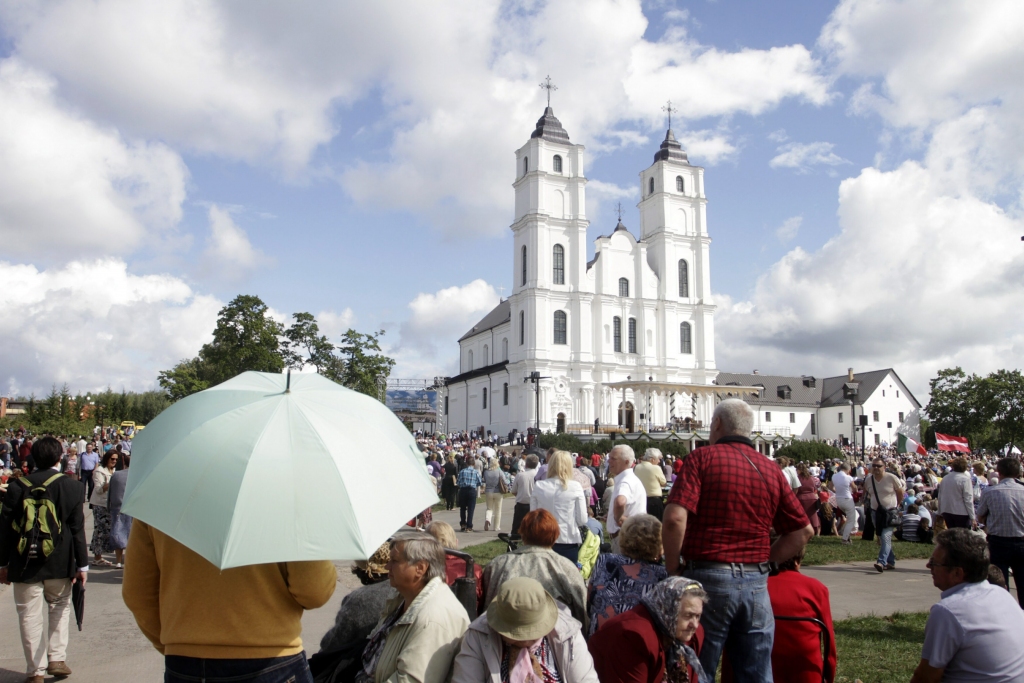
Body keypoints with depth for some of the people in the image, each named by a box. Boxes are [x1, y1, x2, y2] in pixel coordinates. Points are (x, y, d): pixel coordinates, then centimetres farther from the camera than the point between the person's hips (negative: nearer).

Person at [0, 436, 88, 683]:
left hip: (24, 564, 1)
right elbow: (77, 529, -6)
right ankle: (57, 658, 14)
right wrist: (82, 564, 0)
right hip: (60, 563, 0)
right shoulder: (72, 487, -8)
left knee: (31, 616, 7)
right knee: (59, 608, 18)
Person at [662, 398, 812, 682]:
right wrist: (763, 560, 14)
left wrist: (672, 570, -5)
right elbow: (803, 531, 11)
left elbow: (675, 518, -17)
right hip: (756, 583, 4)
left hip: (708, 577, -4)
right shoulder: (771, 469, 7)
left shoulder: (703, 457, -6)